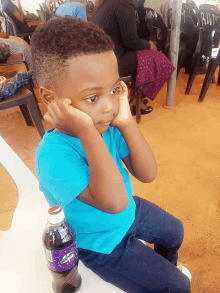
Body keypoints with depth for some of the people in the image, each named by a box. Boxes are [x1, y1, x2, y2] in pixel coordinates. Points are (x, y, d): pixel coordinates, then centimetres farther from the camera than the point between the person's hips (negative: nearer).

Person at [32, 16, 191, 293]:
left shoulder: (107, 124, -20)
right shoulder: (54, 153, -36)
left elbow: (147, 174, -19)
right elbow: (114, 202, -45)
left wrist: (127, 123, -32)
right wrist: (87, 132, -48)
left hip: (129, 211, 6)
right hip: (102, 243, -5)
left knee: (175, 231, 29)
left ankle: (167, 266, 62)